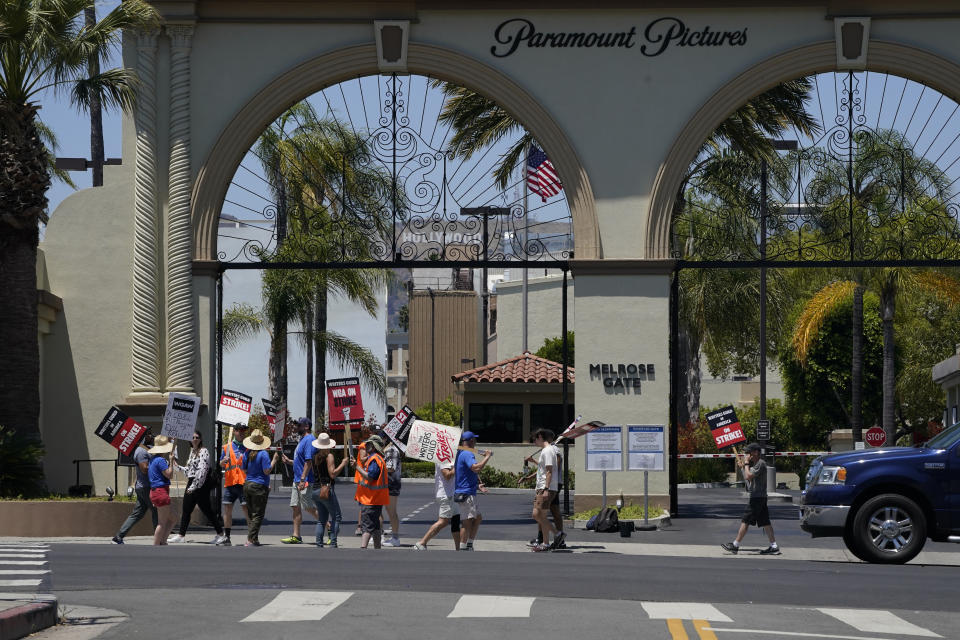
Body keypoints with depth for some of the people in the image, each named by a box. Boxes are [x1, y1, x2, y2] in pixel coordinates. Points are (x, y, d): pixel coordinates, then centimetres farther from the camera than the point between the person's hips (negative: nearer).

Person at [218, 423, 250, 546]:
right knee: (227, 508, 4)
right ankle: (226, 537, 11)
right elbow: (221, 465, 16)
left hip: (244, 482, -3)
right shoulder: (227, 447, 13)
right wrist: (224, 461, -6)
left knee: (247, 508, -7)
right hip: (230, 482, 3)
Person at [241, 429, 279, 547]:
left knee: (251, 514, 14)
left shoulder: (247, 453, 6)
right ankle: (252, 539, -9)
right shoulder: (263, 454, -13)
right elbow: (267, 471, -14)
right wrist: (274, 460, -5)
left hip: (247, 485, 6)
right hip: (260, 486, -6)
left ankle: (251, 538, 12)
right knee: (257, 515, -3)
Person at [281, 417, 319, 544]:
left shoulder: (309, 440, -15)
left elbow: (309, 461, -21)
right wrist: (289, 461, 10)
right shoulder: (302, 440, 17)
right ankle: (296, 536, 9)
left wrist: (303, 480, -25)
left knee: (309, 508, -7)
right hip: (297, 480, 10)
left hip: (306, 481, -10)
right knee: (296, 507, 7)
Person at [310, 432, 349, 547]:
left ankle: (319, 544, 6)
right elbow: (332, 474, -15)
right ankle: (333, 543, -11)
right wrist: (342, 464, -7)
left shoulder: (315, 456, 10)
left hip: (315, 489, 7)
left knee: (321, 519, 13)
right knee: (336, 517, 0)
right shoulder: (329, 456, -9)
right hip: (326, 489, -7)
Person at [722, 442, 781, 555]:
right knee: (765, 522, 7)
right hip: (760, 497, 10)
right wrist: (742, 467, 12)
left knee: (745, 521, -7)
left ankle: (735, 545, -4)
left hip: (757, 498, -10)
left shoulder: (760, 464, -14)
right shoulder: (755, 464, 18)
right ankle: (774, 546, 4)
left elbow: (749, 476, -22)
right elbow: (747, 479, 23)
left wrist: (746, 464, -11)